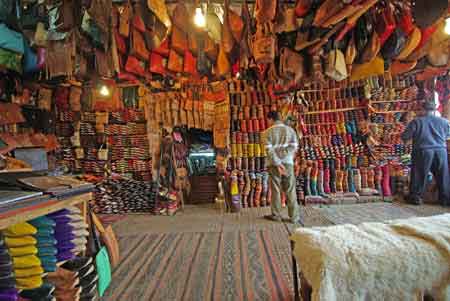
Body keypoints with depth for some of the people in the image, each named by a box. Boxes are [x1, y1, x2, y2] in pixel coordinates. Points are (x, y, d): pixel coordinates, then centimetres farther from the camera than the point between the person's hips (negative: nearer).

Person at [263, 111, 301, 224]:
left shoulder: (268, 131, -2)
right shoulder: (290, 129, 7)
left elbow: (269, 149, -12)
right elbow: (294, 147, -3)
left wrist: (278, 164, -13)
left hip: (274, 163, -2)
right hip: (288, 162, 2)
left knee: (276, 190, 8)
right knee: (290, 190, 5)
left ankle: (276, 215, 15)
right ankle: (294, 217, 8)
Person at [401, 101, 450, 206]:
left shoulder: (416, 121, -4)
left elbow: (404, 137, -4)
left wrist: (414, 136, 18)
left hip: (423, 151, -2)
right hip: (441, 151, 3)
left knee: (420, 175, 7)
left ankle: (416, 197, 14)